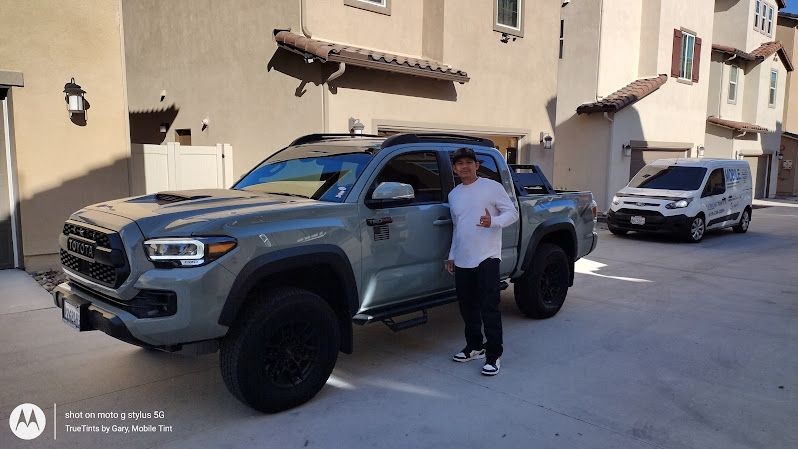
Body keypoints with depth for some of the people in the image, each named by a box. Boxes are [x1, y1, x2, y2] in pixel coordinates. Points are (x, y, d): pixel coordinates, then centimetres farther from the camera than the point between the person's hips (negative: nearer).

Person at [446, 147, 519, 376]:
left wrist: (492, 222, -23)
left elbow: (512, 213, -4)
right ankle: (474, 347, 28)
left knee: (489, 307, -7)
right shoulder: (454, 195, 16)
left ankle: (493, 355, 1)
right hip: (462, 260, 6)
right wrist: (452, 255, 21)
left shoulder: (492, 187, -2)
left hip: (486, 257, -6)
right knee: (467, 306, 13)